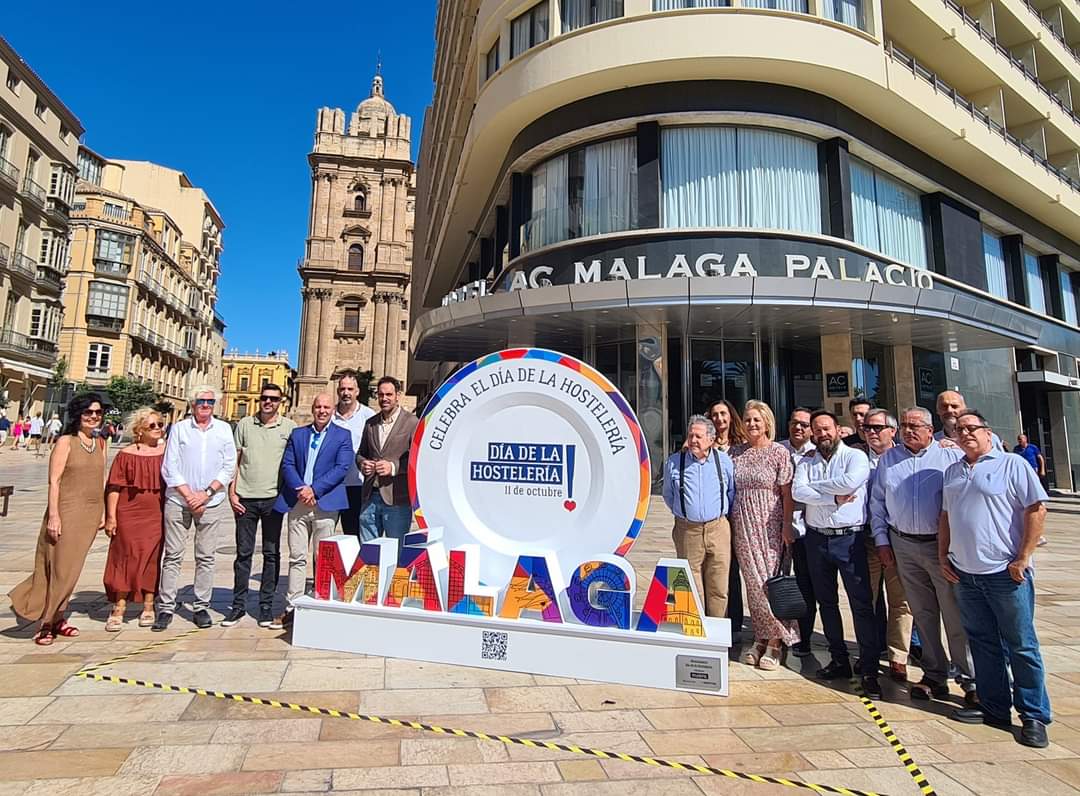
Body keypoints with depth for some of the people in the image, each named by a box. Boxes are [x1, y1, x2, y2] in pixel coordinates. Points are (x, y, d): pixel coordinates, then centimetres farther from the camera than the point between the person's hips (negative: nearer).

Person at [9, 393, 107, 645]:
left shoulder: (100, 444, 10)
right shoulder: (66, 442, -7)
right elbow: (54, 481, -10)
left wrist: (103, 512, 11)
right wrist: (53, 515, -15)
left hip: (91, 514, 5)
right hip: (68, 512, -5)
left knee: (71, 568, 13)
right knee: (60, 569, -2)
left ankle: (57, 617, 24)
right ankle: (46, 624, 11)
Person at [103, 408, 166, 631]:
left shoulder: (165, 454, 6)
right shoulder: (126, 455, -1)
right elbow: (113, 488, -2)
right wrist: (111, 517, -6)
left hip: (156, 516, 2)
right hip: (129, 516, -2)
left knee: (152, 559, 7)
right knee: (126, 558, 1)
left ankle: (148, 607, 19)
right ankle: (118, 609, 12)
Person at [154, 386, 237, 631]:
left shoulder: (224, 429, 9)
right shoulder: (179, 428, 6)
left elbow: (229, 467, 4)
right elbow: (169, 467, 1)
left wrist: (206, 493, -7)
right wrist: (188, 495, -7)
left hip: (212, 503, 1)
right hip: (178, 501, 0)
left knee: (206, 557, 4)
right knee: (172, 555, 2)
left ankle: (201, 607, 12)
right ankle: (166, 608, 10)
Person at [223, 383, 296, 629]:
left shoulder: (289, 427, 3)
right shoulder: (245, 424, 6)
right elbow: (234, 461, 8)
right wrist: (232, 493, 1)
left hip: (274, 498, -1)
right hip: (246, 498, 1)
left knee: (272, 554, 6)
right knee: (243, 553, 7)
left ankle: (266, 606, 16)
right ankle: (238, 605, 19)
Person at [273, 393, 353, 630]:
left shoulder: (342, 436, 5)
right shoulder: (297, 434, 15)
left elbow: (342, 468, -6)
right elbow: (287, 464, 7)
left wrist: (314, 489, -13)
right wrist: (300, 488, -10)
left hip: (325, 504, -3)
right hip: (298, 503, 3)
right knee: (296, 557, 7)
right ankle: (292, 607, 15)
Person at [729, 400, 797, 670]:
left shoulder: (779, 452, -3)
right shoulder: (736, 452, 8)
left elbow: (787, 493, -4)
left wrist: (787, 526, -8)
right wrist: (729, 522, 6)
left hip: (769, 524, -4)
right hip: (742, 525, 4)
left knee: (768, 580, -2)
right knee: (752, 581, 9)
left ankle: (775, 641, 12)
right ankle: (761, 638, 21)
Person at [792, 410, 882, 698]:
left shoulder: (856, 456, -2)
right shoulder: (806, 462, 9)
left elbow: (851, 482, -22)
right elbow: (798, 492, -7)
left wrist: (815, 485, -9)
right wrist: (834, 498, -16)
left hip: (850, 537, -4)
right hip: (816, 539, 5)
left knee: (862, 604, -3)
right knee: (826, 602, 12)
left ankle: (869, 670, 6)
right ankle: (839, 661, 25)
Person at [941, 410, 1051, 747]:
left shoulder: (1011, 464, -5)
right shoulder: (952, 472, 12)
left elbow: (1037, 509, -10)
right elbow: (945, 516, 18)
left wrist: (1023, 558, -14)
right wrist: (943, 556, 11)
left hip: (1005, 573, -6)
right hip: (965, 574, 6)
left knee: (1021, 645, 4)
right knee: (983, 643, 13)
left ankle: (1034, 716, 17)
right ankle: (994, 708, 25)